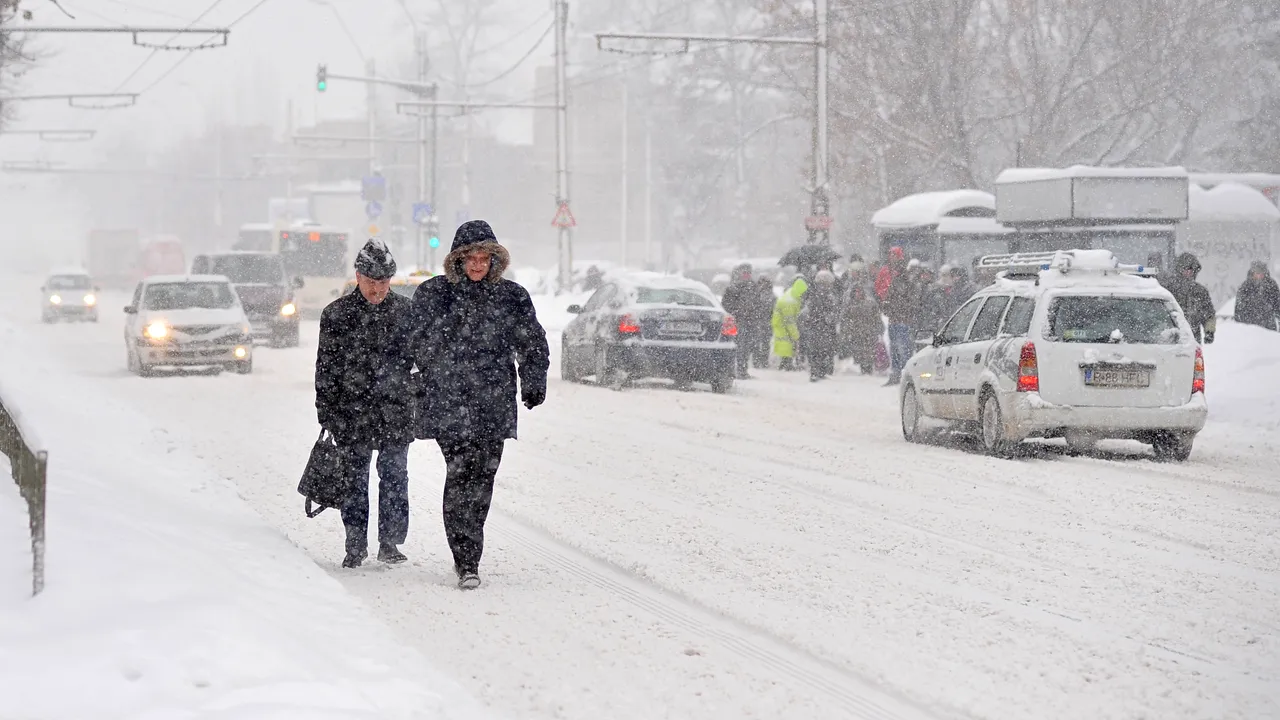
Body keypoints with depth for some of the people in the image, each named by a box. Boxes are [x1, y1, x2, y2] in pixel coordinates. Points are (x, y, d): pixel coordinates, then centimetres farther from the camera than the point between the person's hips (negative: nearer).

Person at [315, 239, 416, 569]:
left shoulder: (407, 311, 5)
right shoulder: (336, 314, 3)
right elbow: (326, 366, 4)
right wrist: (326, 413, 0)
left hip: (396, 409, 1)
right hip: (352, 413, 0)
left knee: (394, 475, 2)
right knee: (354, 479, 3)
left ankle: (390, 542, 11)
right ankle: (355, 545, 11)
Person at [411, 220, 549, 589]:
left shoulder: (512, 297, 7)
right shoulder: (433, 294, 2)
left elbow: (533, 344, 14)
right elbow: (416, 345, 8)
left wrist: (534, 381, 2)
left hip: (495, 404, 2)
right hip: (448, 402, -2)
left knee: (483, 477, 3)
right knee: (460, 474, -12)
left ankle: (467, 553, 18)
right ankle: (467, 562, -12)